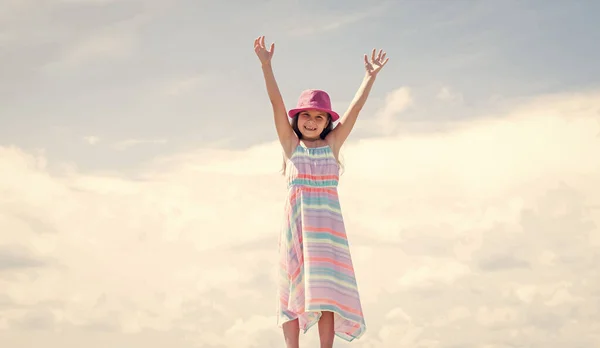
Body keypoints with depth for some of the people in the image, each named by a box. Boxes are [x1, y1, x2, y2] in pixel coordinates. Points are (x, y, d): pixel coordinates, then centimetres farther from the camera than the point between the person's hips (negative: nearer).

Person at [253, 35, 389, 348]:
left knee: (326, 285, -5)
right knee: (293, 287, -2)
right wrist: (266, 65, -8)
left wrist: (370, 76, 2)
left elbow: (355, 108, 7)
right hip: (296, 219, 0)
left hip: (327, 221, 0)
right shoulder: (291, 143, 9)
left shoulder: (332, 143, 11)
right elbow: (276, 103, 0)